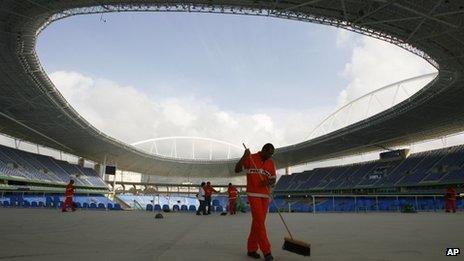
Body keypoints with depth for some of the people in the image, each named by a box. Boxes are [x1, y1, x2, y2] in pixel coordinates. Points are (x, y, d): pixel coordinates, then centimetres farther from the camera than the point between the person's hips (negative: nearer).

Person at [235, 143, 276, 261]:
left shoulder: (271, 163, 7)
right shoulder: (250, 158, -5)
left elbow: (273, 180, 9)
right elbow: (237, 169, -13)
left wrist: (268, 182, -15)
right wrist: (244, 156, -24)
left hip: (265, 196, 5)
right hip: (253, 195, -5)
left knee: (258, 222, 9)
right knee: (259, 222, -9)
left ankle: (251, 249, 20)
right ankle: (266, 251, -3)